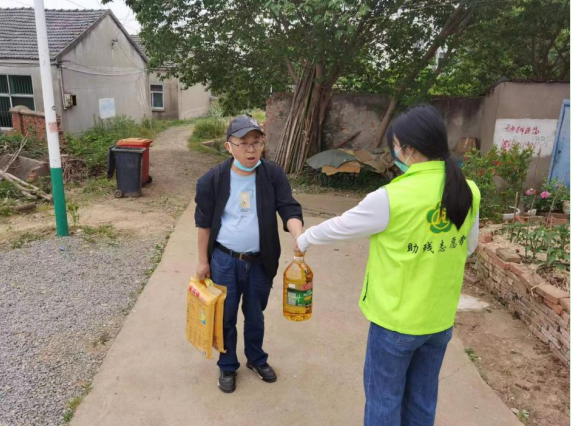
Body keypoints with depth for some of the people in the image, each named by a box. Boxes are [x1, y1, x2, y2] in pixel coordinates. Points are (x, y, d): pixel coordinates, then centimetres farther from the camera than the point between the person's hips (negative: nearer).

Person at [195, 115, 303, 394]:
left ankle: (256, 359, 45)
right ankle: (227, 366, 37)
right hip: (224, 260, -1)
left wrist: (299, 238, -34)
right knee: (226, 316, 14)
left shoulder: (273, 175, -10)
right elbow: (204, 222, -3)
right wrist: (203, 261, 0)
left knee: (255, 314, 20)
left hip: (260, 261, 1)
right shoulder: (213, 179, -11)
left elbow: (289, 209, -15)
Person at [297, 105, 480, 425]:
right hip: (441, 317, 6)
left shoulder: (393, 197, -24)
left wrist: (305, 240, 8)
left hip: (396, 319, -6)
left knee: (384, 398, 15)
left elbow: (341, 227, -10)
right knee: (422, 399, 22)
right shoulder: (468, 192, -6)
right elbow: (468, 246, 9)